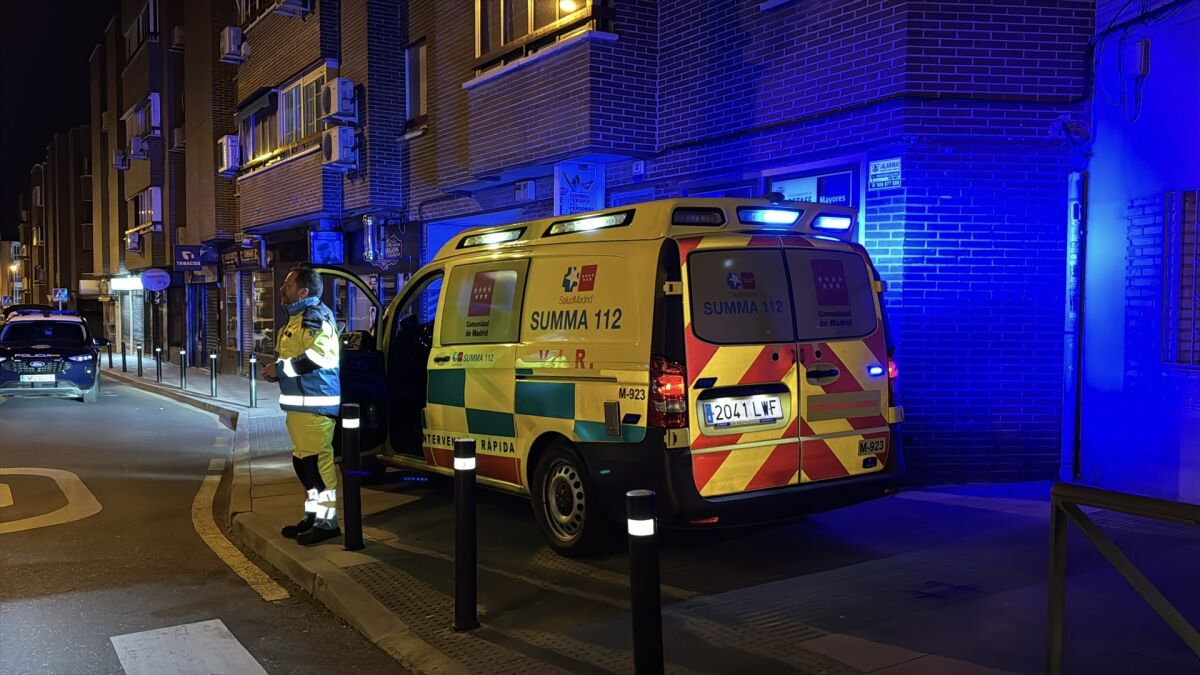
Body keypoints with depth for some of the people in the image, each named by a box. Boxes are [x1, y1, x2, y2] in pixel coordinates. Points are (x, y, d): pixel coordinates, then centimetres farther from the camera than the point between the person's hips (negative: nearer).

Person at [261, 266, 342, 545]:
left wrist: (279, 369, -15)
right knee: (303, 460, 16)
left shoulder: (315, 315, -12)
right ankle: (313, 515, 26)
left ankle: (327, 520, -5)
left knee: (317, 460, -10)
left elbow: (317, 357, -25)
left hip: (315, 404, -11)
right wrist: (275, 369, 12)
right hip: (300, 403, 11)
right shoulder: (297, 316, 22)